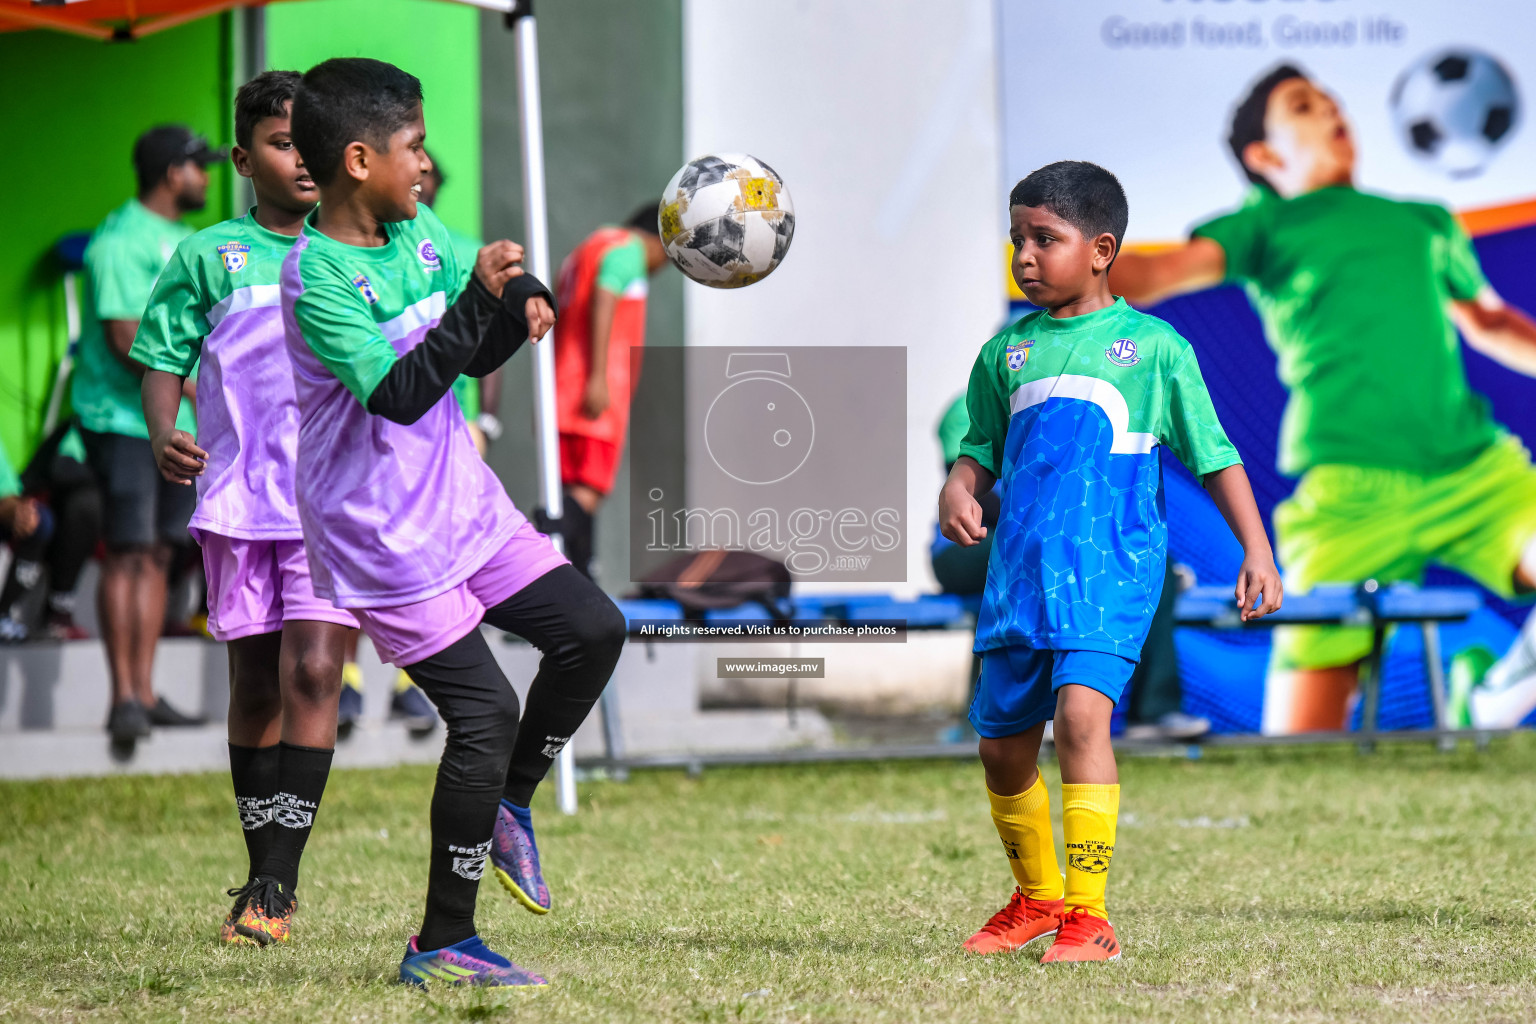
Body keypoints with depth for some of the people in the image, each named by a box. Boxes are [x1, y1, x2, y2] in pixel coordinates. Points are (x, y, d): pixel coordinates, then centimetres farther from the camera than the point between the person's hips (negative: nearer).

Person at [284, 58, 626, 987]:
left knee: (593, 628, 3)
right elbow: (399, 393, -27)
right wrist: (479, 300, -29)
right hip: (386, 540, -8)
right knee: (486, 711, -9)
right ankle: (442, 946, 1)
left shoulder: (421, 232, 5)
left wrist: (522, 307, -7)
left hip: (466, 508, 8)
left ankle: (510, 802, 22)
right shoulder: (318, 275, -20)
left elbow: (477, 353, 14)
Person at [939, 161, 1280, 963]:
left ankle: (1089, 917, -21)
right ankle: (1036, 897, 34)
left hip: (1111, 566, -5)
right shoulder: (1007, 353, 12)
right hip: (1019, 566, 5)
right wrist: (958, 489, -2)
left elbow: (1213, 454, 6)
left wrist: (1256, 550, -1)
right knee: (1002, 742, 9)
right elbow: (983, 447, 21)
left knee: (1082, 711, -24)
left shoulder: (1153, 347, 2)